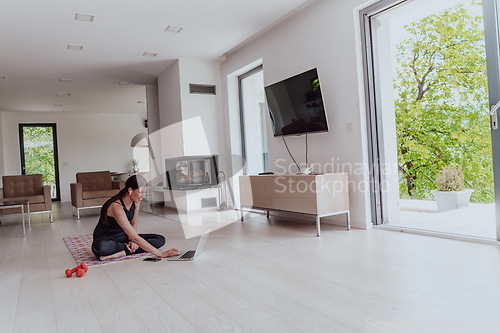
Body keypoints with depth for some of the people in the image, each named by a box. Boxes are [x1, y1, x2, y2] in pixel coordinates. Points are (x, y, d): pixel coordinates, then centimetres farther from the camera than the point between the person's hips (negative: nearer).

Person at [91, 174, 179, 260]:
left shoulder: (136, 202, -8)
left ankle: (121, 252, -18)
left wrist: (132, 241, -13)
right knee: (100, 246, -44)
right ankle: (128, 247, -15)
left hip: (122, 236, 7)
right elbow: (135, 237, -35)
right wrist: (160, 253, -36)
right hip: (105, 239, -7)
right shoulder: (117, 207, -32)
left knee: (160, 239, -8)